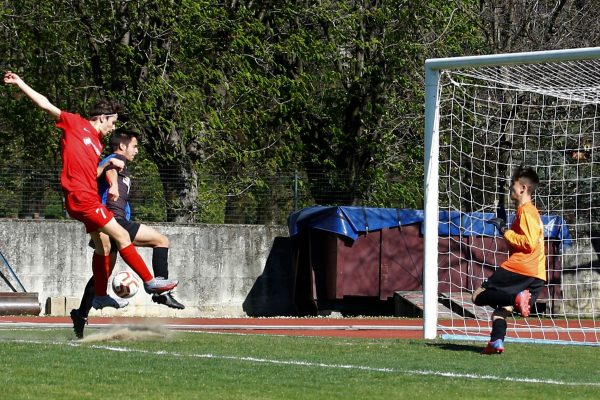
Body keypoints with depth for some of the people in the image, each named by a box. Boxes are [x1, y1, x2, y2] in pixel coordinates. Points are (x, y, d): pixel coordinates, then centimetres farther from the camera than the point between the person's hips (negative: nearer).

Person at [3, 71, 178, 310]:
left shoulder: (97, 144, 20)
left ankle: (100, 296, 25)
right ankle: (149, 281, -6)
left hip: (89, 198, 9)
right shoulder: (75, 124, 0)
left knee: (102, 246, 15)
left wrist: (109, 165, 6)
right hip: (80, 196, -9)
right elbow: (45, 105, 0)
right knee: (121, 236, -9)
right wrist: (20, 84, -2)